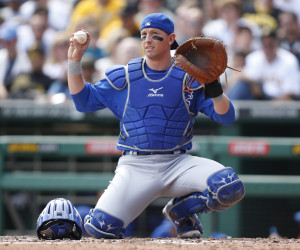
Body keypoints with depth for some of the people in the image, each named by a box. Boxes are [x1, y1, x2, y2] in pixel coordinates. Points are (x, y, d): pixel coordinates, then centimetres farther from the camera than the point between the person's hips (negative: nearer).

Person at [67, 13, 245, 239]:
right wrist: (74, 61, 3)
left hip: (178, 164, 1)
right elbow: (83, 101, 13)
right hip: (136, 167, -1)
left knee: (231, 188, -26)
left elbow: (227, 117, -2)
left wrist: (215, 90, -21)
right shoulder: (123, 77, 8)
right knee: (101, 228, -23)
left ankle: (181, 210, 3)